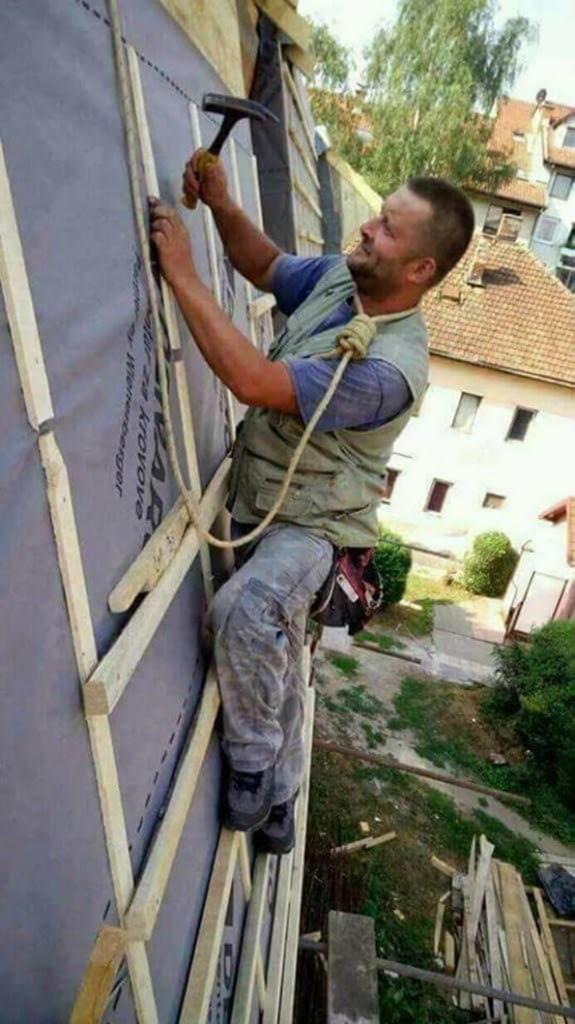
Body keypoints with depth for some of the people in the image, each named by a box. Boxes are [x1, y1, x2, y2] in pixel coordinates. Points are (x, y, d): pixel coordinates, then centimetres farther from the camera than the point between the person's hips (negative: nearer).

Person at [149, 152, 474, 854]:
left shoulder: (391, 369, -29)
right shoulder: (340, 276, -4)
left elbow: (253, 382, -34)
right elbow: (266, 267, 12)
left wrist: (181, 273, -27)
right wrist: (221, 207, -7)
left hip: (310, 524, -7)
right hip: (256, 503, 8)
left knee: (245, 610, -37)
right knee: (278, 668, 17)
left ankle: (252, 763, -8)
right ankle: (277, 801, 38)